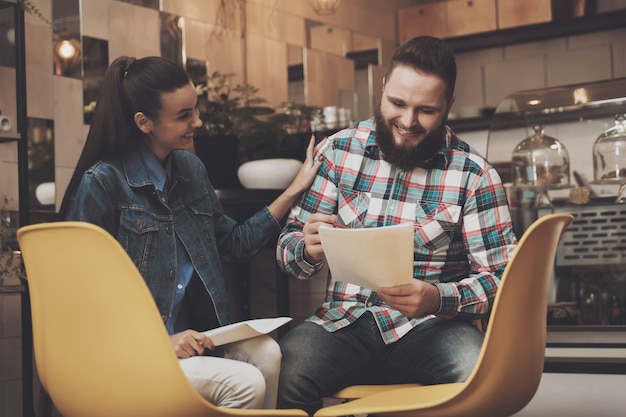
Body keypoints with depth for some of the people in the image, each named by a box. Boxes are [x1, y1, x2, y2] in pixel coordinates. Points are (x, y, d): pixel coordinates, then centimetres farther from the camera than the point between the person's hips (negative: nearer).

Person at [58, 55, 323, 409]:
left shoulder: (191, 168, 9)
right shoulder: (101, 183, -12)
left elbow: (232, 244, 17)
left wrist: (294, 191, 11)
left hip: (195, 333, 6)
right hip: (130, 350, -6)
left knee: (267, 352, -22)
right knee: (245, 383, -24)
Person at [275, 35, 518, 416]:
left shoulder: (474, 174, -2)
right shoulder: (340, 150, 4)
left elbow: (502, 279, -3)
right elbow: (288, 248, 7)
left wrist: (439, 298, -24)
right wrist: (309, 249, -18)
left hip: (432, 326, 0)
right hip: (345, 322, 1)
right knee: (279, 373, -31)